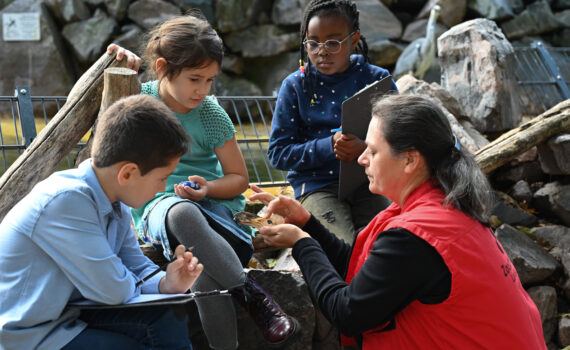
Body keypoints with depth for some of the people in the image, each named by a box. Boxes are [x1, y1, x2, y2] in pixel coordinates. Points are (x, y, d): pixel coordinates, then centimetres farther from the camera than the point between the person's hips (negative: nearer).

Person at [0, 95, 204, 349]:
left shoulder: (116, 207, 0)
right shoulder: (65, 201, -30)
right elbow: (113, 289, -28)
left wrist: (165, 283, -13)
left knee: (168, 322, -1)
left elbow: (138, 267, 8)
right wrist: (130, 283, -6)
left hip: (68, 315, 9)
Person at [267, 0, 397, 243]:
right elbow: (278, 153, -2)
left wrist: (367, 149, -22)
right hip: (316, 185, -1)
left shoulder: (377, 80, 3)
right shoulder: (295, 85, 2)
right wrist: (329, 146, -18)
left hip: (368, 183, 1)